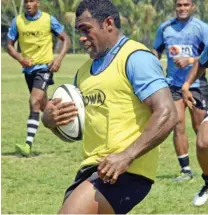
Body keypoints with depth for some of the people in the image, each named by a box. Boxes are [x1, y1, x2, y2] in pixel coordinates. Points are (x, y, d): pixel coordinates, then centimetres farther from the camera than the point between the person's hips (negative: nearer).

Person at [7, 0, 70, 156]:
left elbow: (66, 40, 0)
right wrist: (20, 59, -13)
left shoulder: (49, 20, -7)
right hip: (28, 68, 5)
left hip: (44, 67, -5)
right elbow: (10, 45, 6)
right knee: (44, 106, 17)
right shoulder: (17, 21, 0)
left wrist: (59, 59, -14)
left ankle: (28, 144, -25)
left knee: (35, 102, -19)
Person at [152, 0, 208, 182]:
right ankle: (185, 170, 0)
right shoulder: (165, 28, 6)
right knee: (178, 126, -7)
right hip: (174, 84, 2)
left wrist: (189, 60, -22)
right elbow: (157, 51, 18)